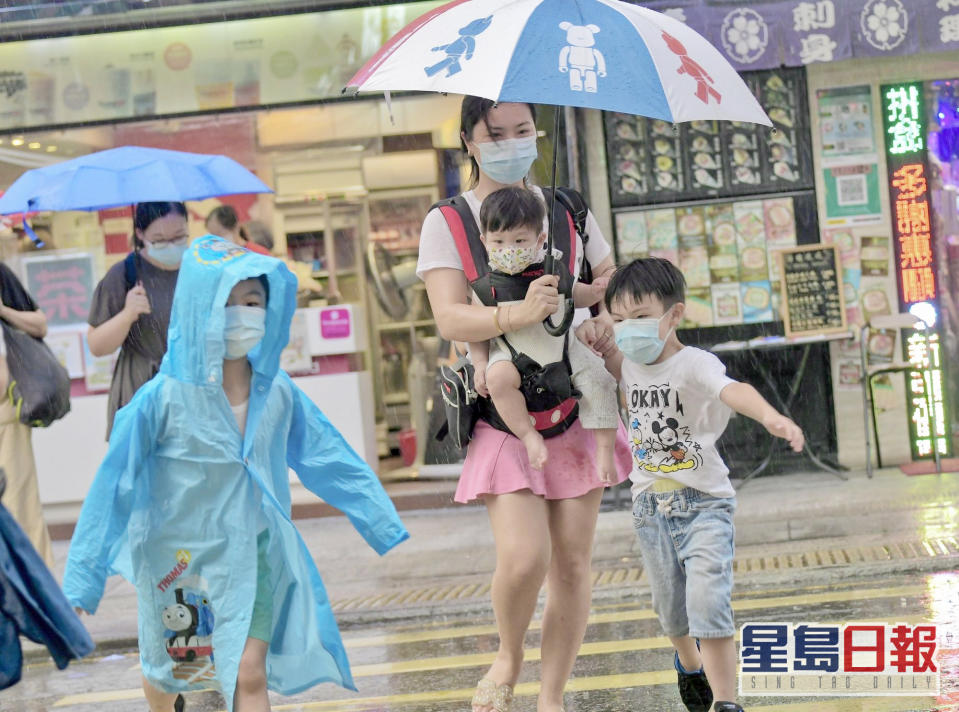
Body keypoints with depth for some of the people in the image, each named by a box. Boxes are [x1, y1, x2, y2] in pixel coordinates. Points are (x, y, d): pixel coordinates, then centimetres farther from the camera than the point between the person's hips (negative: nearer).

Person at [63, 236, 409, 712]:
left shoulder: (276, 392, -9)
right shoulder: (163, 398, -19)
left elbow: (332, 460, 4)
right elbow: (114, 485, -15)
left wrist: (383, 524, 10)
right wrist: (80, 582, -15)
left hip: (254, 553, 1)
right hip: (180, 556, -1)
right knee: (167, 669, 19)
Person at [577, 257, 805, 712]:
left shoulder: (695, 365, -19)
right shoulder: (629, 366, 2)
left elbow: (732, 390, -40)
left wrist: (770, 416, -61)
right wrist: (594, 337, 3)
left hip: (704, 504, -6)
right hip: (650, 508, 6)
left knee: (710, 606, -17)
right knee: (671, 611, 17)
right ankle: (689, 665, 47)